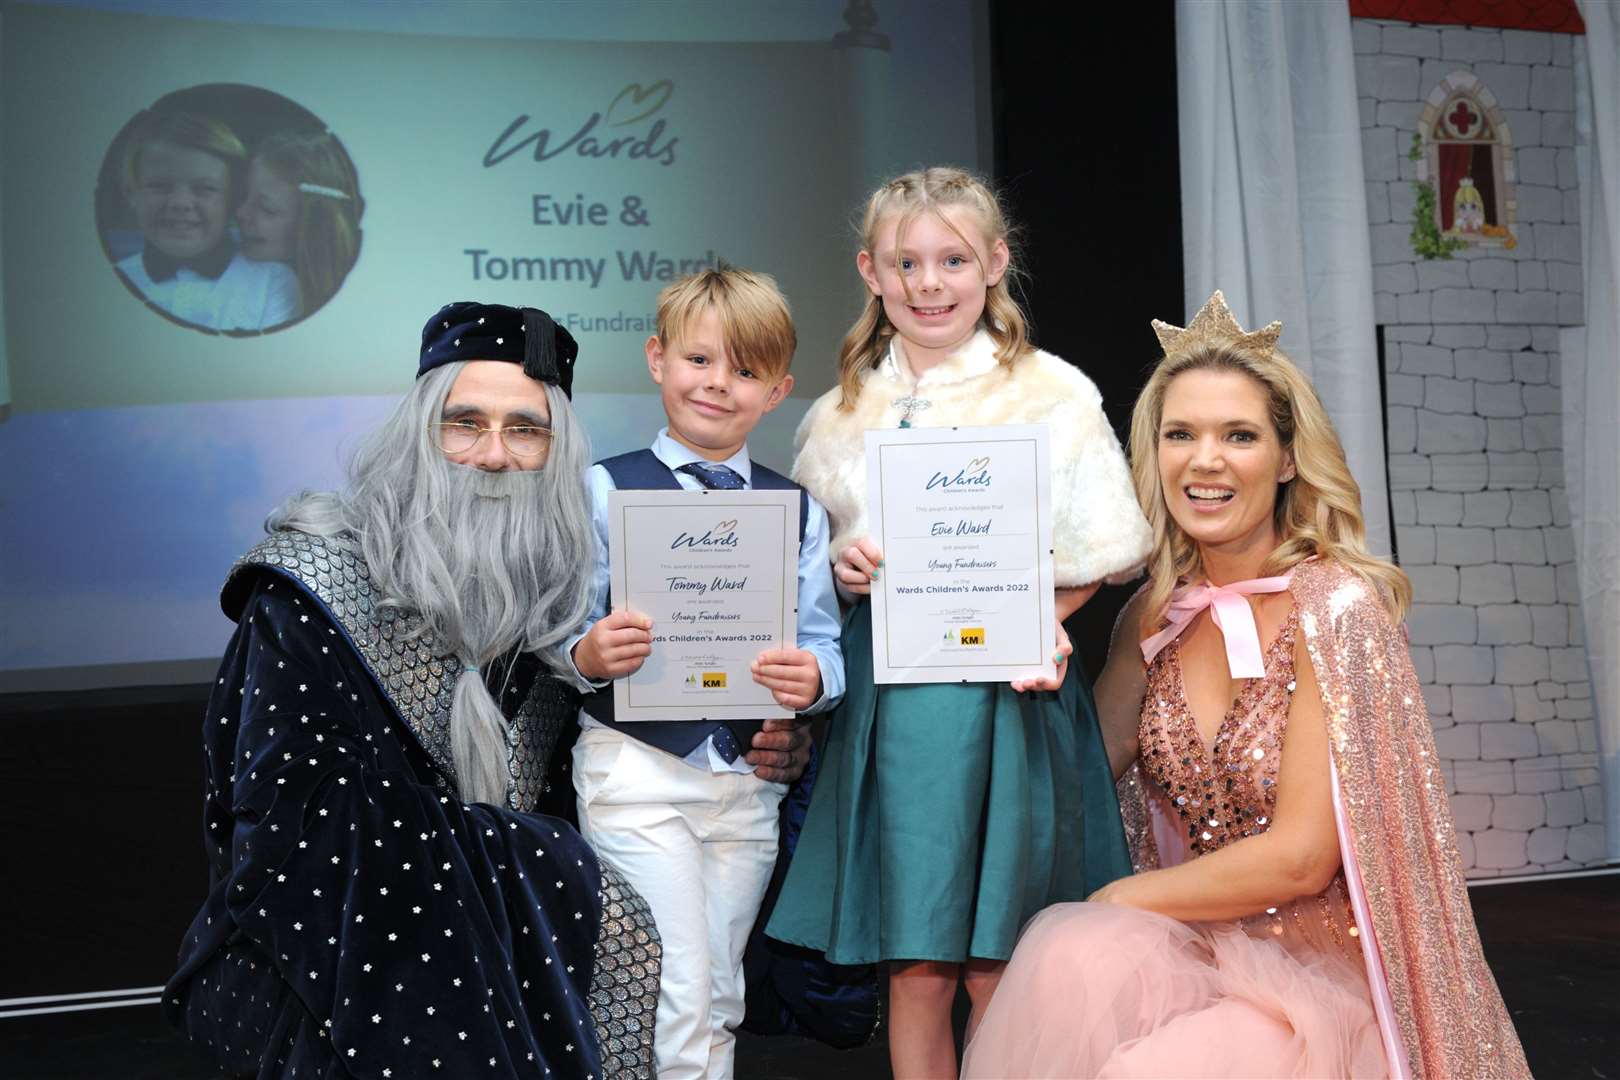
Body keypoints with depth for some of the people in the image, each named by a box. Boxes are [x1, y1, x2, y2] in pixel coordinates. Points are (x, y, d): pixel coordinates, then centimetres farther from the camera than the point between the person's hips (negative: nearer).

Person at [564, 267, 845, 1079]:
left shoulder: (798, 510, 8)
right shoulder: (606, 490, -1)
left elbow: (823, 643, 5)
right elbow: (569, 640, -3)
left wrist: (813, 679, -16)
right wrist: (589, 657, -24)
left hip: (751, 779, 4)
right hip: (638, 770, -4)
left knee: (720, 999, 15)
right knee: (675, 996, -6)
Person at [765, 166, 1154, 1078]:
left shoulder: (1053, 394, 3)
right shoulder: (843, 413, 11)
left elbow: (1102, 553, 2)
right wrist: (844, 570, -3)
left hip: (1013, 698, -2)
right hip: (889, 699, 2)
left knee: (996, 970, 0)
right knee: (915, 969, 3)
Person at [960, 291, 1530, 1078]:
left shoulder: (1334, 607, -13)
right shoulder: (1154, 614, 4)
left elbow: (1300, 858, -16)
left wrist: (1114, 901, -8)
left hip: (1322, 961, -4)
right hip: (1193, 949, 5)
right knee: (1069, 957, -28)